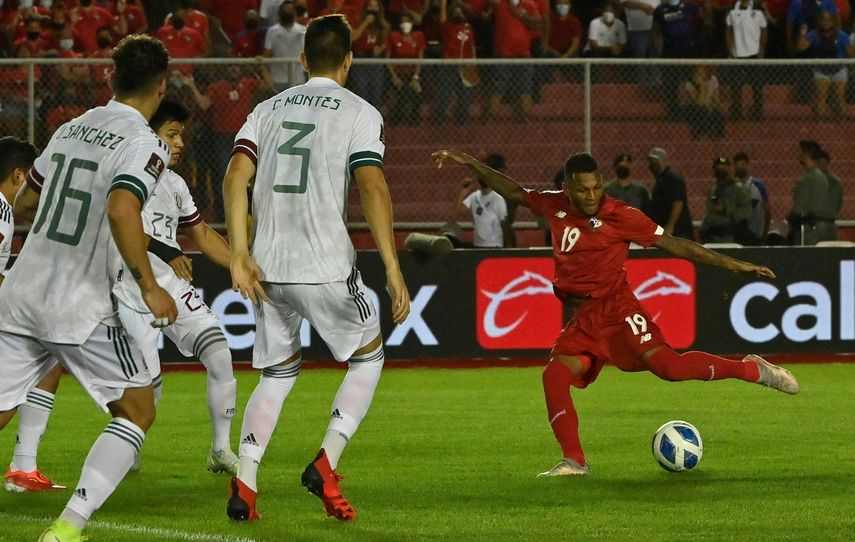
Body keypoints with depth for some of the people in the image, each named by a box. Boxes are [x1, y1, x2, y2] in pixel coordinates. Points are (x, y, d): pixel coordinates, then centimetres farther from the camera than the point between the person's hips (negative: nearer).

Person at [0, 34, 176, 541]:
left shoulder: (72, 129, 13)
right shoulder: (144, 144, -9)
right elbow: (122, 211, -26)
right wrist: (149, 286, -18)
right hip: (81, 309, -6)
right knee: (138, 411, 8)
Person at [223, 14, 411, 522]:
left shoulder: (270, 108, 14)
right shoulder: (359, 113, 1)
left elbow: (236, 177, 2)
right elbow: (373, 189, -11)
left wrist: (240, 256, 1)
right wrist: (393, 270, -12)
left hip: (268, 268, 4)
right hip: (327, 267, -4)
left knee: (278, 373, 18)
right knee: (368, 357, 16)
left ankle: (244, 484, 2)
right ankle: (327, 465, 0)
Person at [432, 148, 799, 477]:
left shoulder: (620, 216, -9)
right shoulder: (555, 206, 6)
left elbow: (675, 245, -6)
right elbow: (514, 192, 24)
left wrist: (735, 266, -6)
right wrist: (472, 165, 20)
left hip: (616, 307, -5)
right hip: (582, 318, 5)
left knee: (666, 364, -22)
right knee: (555, 376, -13)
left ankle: (752, 370, -8)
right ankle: (574, 461, -6)